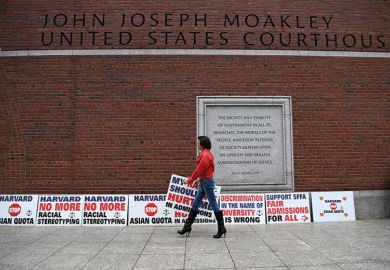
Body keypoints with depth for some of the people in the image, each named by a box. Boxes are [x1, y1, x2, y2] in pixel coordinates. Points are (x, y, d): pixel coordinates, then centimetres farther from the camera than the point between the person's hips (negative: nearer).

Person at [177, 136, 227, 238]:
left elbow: (199, 170, -17)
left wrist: (190, 180, -8)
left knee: (214, 206, -1)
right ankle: (187, 227, 19)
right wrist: (198, 179, 15)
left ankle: (221, 229, 10)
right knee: (195, 205, 12)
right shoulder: (205, 154, 13)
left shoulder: (206, 155, -17)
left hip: (207, 182, -10)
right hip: (203, 182, 10)